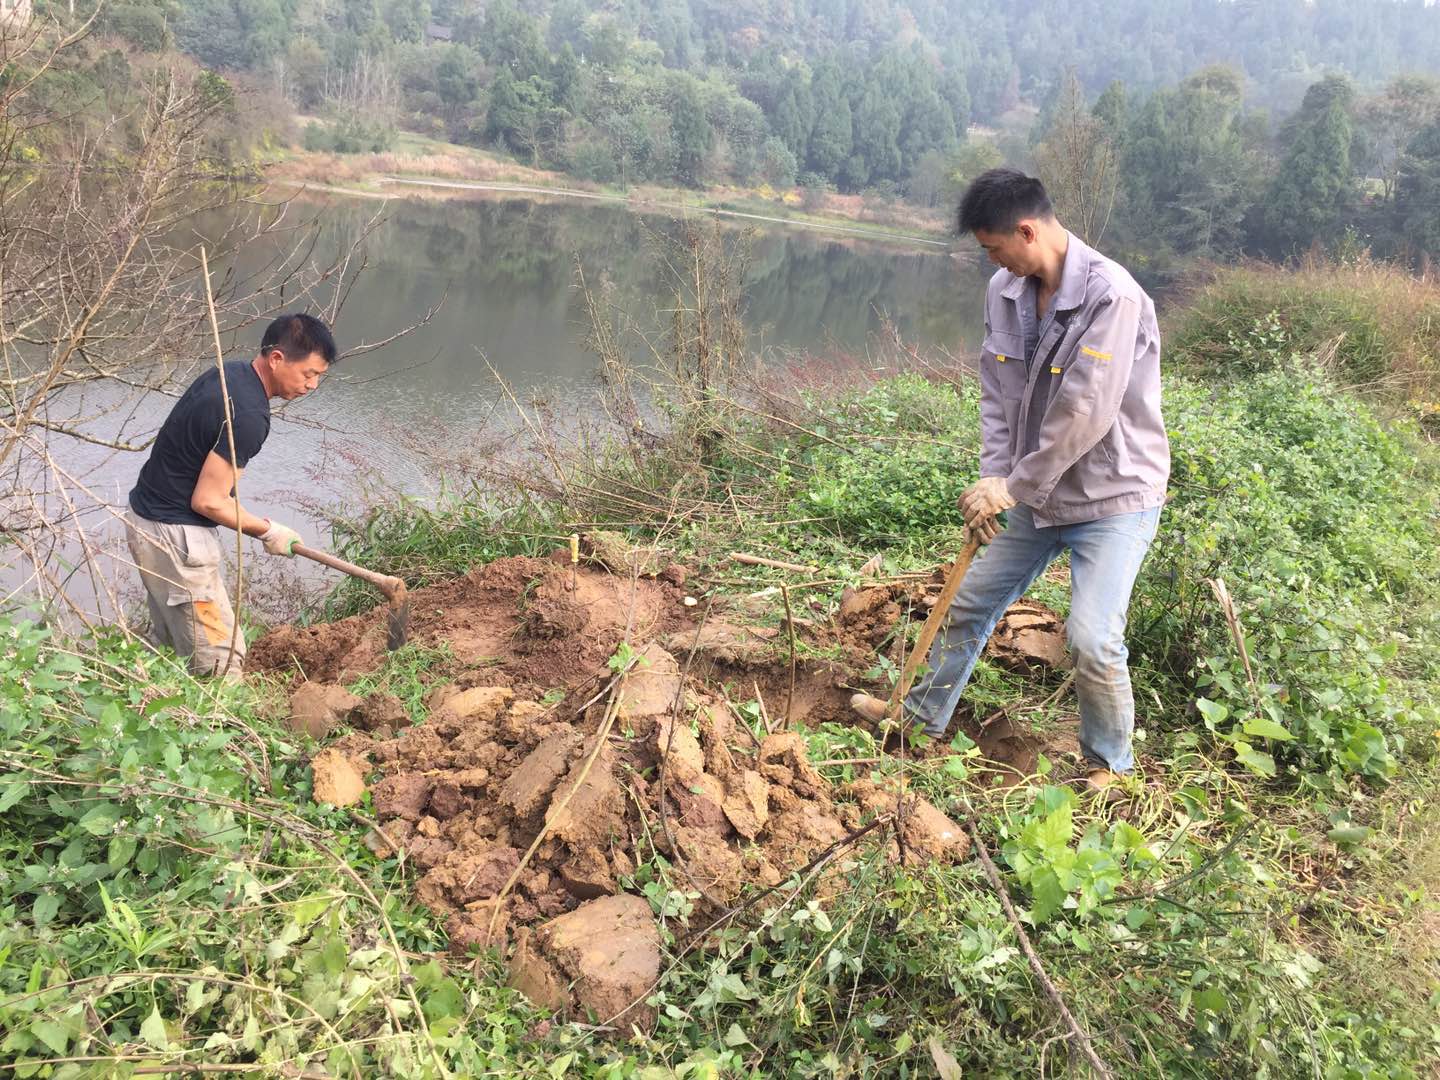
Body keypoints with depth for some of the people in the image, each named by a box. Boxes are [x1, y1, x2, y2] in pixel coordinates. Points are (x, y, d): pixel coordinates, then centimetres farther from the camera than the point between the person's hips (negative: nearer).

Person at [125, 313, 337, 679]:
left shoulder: (230, 372, 5)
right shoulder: (249, 416, -25)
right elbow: (207, 501, -21)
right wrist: (267, 531, -8)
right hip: (175, 537, -10)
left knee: (168, 642, 19)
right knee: (221, 660, -7)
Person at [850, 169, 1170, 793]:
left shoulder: (1111, 296, -25)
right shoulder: (1004, 290, -1)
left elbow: (1083, 416, -27)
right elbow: (997, 393, 3)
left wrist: (1014, 488, -20)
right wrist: (993, 479, -9)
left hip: (1112, 495, -7)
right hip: (1034, 491, 7)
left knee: (1092, 639, -14)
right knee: (972, 600, 15)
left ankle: (1109, 764, 12)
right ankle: (923, 715, 36)